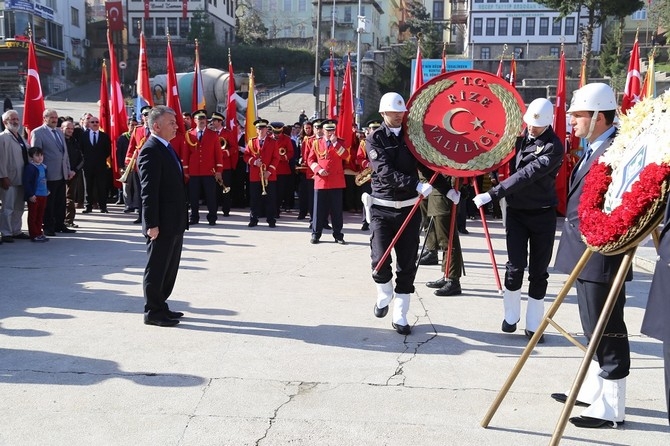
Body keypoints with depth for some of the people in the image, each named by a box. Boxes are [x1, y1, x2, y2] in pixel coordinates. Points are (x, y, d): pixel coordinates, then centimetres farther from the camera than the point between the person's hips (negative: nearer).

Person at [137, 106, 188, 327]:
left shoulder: (166, 148, 14)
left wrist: (182, 217, 18)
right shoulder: (150, 151, -16)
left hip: (175, 222, 10)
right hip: (162, 224, -10)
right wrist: (152, 224, -22)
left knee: (169, 268, 18)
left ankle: (160, 307, 30)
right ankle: (153, 312, 14)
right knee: (157, 269, 3)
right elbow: (149, 191, -20)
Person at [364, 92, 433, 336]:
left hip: (409, 208, 3)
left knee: (407, 265, 3)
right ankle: (384, 294, 22)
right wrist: (416, 185, -29)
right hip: (382, 208, -3)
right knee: (380, 261, -11)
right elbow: (386, 172, -18)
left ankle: (400, 316, 15)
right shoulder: (375, 139, -4)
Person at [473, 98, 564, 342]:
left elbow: (526, 175, -24)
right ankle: (511, 316, 17)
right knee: (515, 266, -3)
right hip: (516, 210, 3)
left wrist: (492, 194, -29)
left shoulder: (554, 147, -15)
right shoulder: (518, 136, 3)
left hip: (543, 214, -3)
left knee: (538, 271, 5)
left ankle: (533, 324, 16)